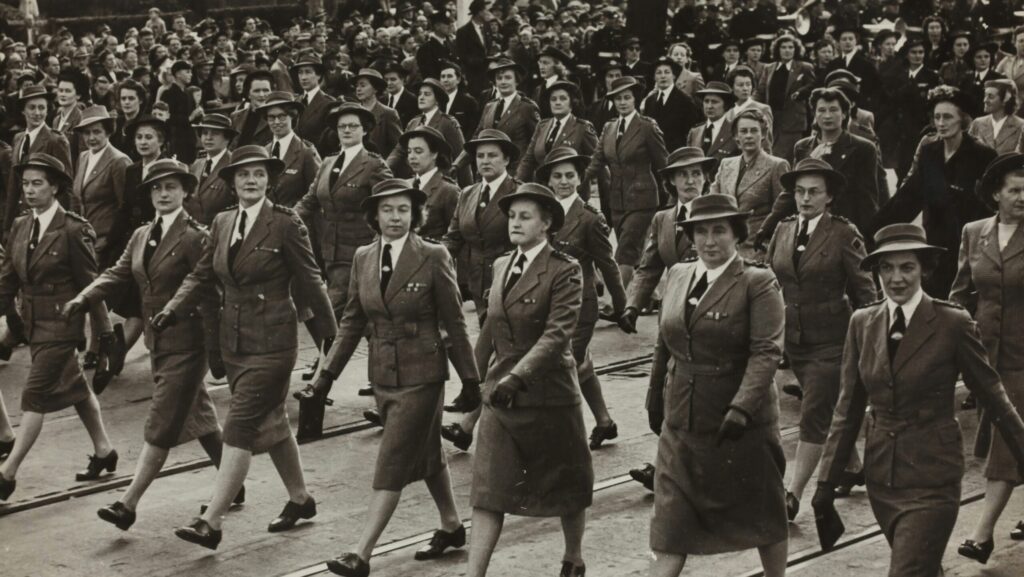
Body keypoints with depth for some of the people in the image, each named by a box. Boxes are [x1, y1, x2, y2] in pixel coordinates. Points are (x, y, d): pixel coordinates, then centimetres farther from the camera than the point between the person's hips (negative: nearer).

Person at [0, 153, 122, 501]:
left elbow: (90, 284, -11)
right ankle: (103, 451, 34)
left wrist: (104, 333, -7)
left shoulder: (73, 230, -14)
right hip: (34, 324, 7)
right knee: (74, 388, 19)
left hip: (61, 325, -7)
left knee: (35, 397, -8)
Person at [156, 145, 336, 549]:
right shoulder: (222, 224, 8)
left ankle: (211, 522, -11)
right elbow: (201, 275, 8)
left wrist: (330, 335, -1)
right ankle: (300, 498, 35)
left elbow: (309, 282, -6)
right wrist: (172, 310, -7)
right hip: (234, 340, 7)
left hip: (271, 342, -7)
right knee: (269, 423, 18)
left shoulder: (285, 224, -10)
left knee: (240, 427, -10)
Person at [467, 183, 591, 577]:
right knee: (487, 493, -3)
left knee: (566, 486, 13)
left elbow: (557, 334, -22)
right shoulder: (501, 266, 9)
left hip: (549, 396, -5)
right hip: (499, 396, 5)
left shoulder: (564, 271, -11)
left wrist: (516, 377, -32)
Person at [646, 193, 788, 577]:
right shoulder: (677, 276, 7)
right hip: (681, 423, 4)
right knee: (670, 521, 0)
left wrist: (742, 408, -27)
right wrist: (655, 398, 19)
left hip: (742, 423, -4)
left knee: (762, 514, 13)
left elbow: (766, 352, -18)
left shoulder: (757, 283, -10)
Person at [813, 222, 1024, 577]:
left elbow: (992, 396, -1)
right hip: (881, 474, 5)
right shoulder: (862, 323, 2)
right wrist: (827, 481, 4)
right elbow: (849, 408, 6)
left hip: (931, 477, -5)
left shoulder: (952, 323, -10)